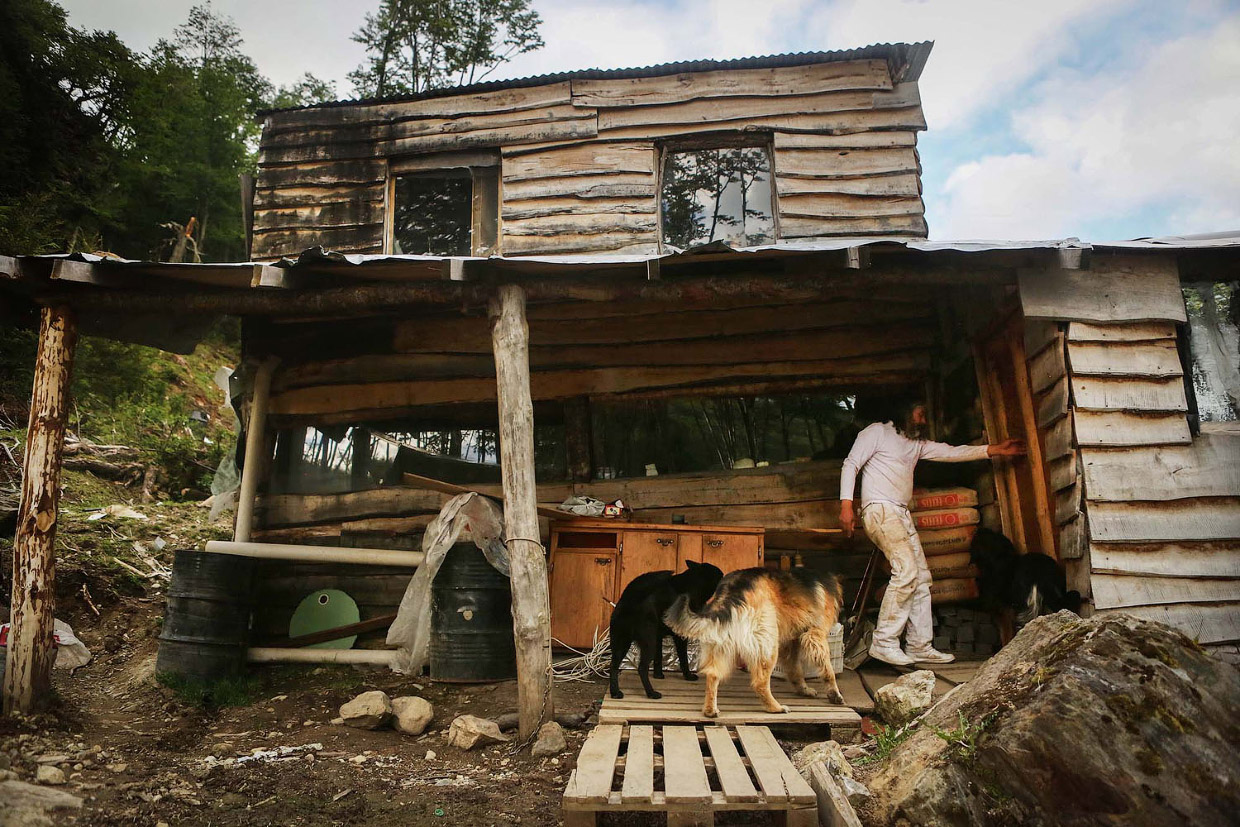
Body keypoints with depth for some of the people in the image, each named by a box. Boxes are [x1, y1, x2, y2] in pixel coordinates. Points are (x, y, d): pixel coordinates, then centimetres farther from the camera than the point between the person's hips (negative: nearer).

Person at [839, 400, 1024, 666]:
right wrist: (846, 505, -15)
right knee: (906, 569, -22)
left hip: (903, 514, 9)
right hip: (880, 509, -9)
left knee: (921, 578, 4)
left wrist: (994, 450, 8)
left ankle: (919, 646, 11)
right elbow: (851, 465, -4)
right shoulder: (877, 432, 2)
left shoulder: (918, 444, 24)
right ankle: (884, 643, -18)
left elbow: (951, 452, 17)